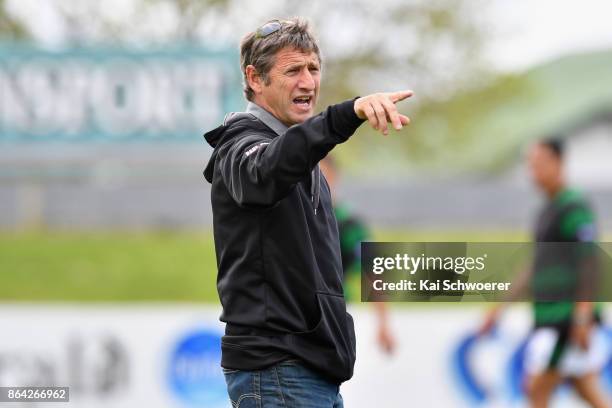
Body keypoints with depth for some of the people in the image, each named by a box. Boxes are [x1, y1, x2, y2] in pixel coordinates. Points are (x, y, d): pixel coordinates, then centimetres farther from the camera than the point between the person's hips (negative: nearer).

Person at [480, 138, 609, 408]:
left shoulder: (574, 207, -10)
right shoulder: (548, 211, 18)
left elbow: (590, 264, -17)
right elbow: (537, 268, 25)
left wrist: (582, 318, -23)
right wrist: (502, 306, 23)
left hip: (568, 316, -9)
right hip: (549, 316, 9)